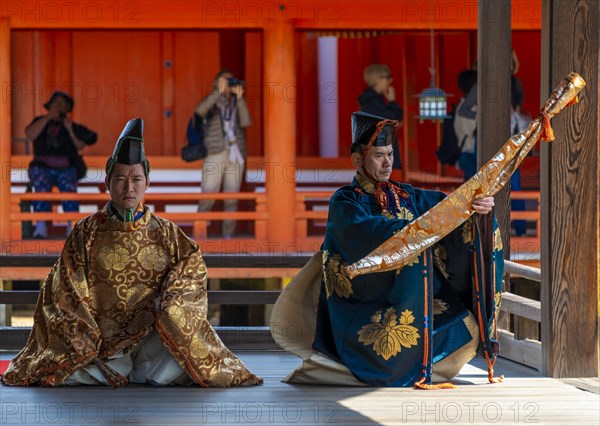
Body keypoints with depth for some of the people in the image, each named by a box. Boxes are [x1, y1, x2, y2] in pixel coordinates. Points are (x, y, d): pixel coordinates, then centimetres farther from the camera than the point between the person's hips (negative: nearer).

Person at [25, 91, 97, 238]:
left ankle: (72, 226, -41)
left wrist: (70, 131, -5)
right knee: (42, 186, -34)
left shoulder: (71, 126, 15)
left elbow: (79, 147, 9)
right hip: (42, 166, 0)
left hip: (65, 168, 0)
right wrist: (48, 117, -7)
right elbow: (30, 135, -4)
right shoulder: (40, 121, 15)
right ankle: (41, 226, -43)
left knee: (69, 187, -33)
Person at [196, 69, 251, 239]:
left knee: (232, 198, 1)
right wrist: (219, 92, -22)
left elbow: (245, 122, -3)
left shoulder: (237, 103, 15)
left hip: (235, 154, 3)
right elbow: (200, 111, -17)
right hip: (215, 153, -3)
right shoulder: (211, 102, 6)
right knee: (208, 197, -11)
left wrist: (240, 98, -9)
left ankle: (228, 235, 5)